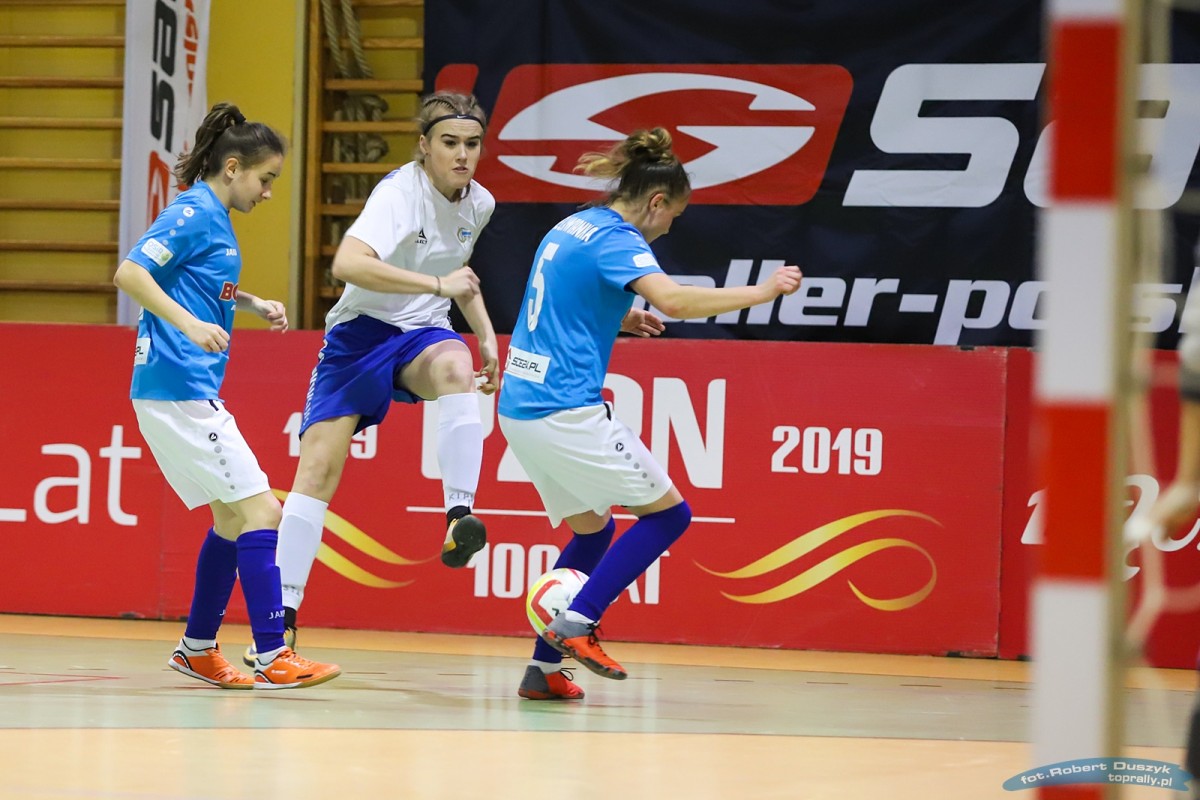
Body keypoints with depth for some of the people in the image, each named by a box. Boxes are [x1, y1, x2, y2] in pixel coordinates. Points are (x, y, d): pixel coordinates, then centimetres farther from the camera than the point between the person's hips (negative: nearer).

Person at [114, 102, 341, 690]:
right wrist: (189, 323, -30)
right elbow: (129, 273, -21)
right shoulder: (193, 213, -11)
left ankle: (198, 648, 24)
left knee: (232, 517, 17)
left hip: (190, 392, 10)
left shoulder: (216, 219, 17)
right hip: (179, 390, -10)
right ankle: (272, 657, -13)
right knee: (259, 511, -11)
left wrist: (253, 304, 20)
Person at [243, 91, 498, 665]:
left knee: (455, 368, -34)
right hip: (360, 333, -4)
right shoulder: (401, 192, -20)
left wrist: (486, 334, 15)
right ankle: (283, 618, -4)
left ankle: (459, 519, -41)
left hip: (421, 335, 4)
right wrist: (437, 285, -39)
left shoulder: (479, 203, 2)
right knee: (318, 469, -11)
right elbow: (348, 263, -38)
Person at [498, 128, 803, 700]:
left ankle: (544, 668, 14)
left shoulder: (571, 227, 16)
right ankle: (576, 623, -10)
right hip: (567, 411, -9)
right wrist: (762, 292, -23)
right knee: (668, 513, 0)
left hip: (520, 407, 9)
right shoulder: (616, 239, -12)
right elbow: (673, 299, -30)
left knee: (591, 530, 20)